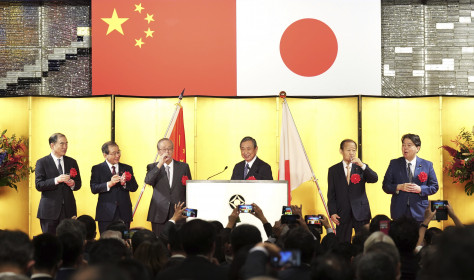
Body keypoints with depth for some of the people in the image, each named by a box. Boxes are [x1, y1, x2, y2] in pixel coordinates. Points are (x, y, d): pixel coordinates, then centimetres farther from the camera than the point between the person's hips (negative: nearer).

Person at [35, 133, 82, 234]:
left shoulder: (72, 162, 14)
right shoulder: (42, 163, 0)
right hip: (49, 210, -3)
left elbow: (78, 183, 17)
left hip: (68, 210, 3)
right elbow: (39, 185, -8)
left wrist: (73, 184, -7)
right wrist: (56, 180, -22)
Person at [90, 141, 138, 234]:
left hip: (124, 213, 2)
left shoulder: (127, 168, 14)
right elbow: (94, 189, -5)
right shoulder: (97, 169, 6)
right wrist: (109, 184, -19)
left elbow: (134, 187, 7)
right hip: (106, 214, -2)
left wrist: (124, 183, -14)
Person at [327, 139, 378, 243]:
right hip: (342, 214, 0)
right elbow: (331, 194, 5)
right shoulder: (333, 170, 8)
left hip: (360, 212, 0)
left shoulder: (362, 168, 10)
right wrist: (332, 212, -5)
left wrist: (362, 165, -20)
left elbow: (374, 179, -8)